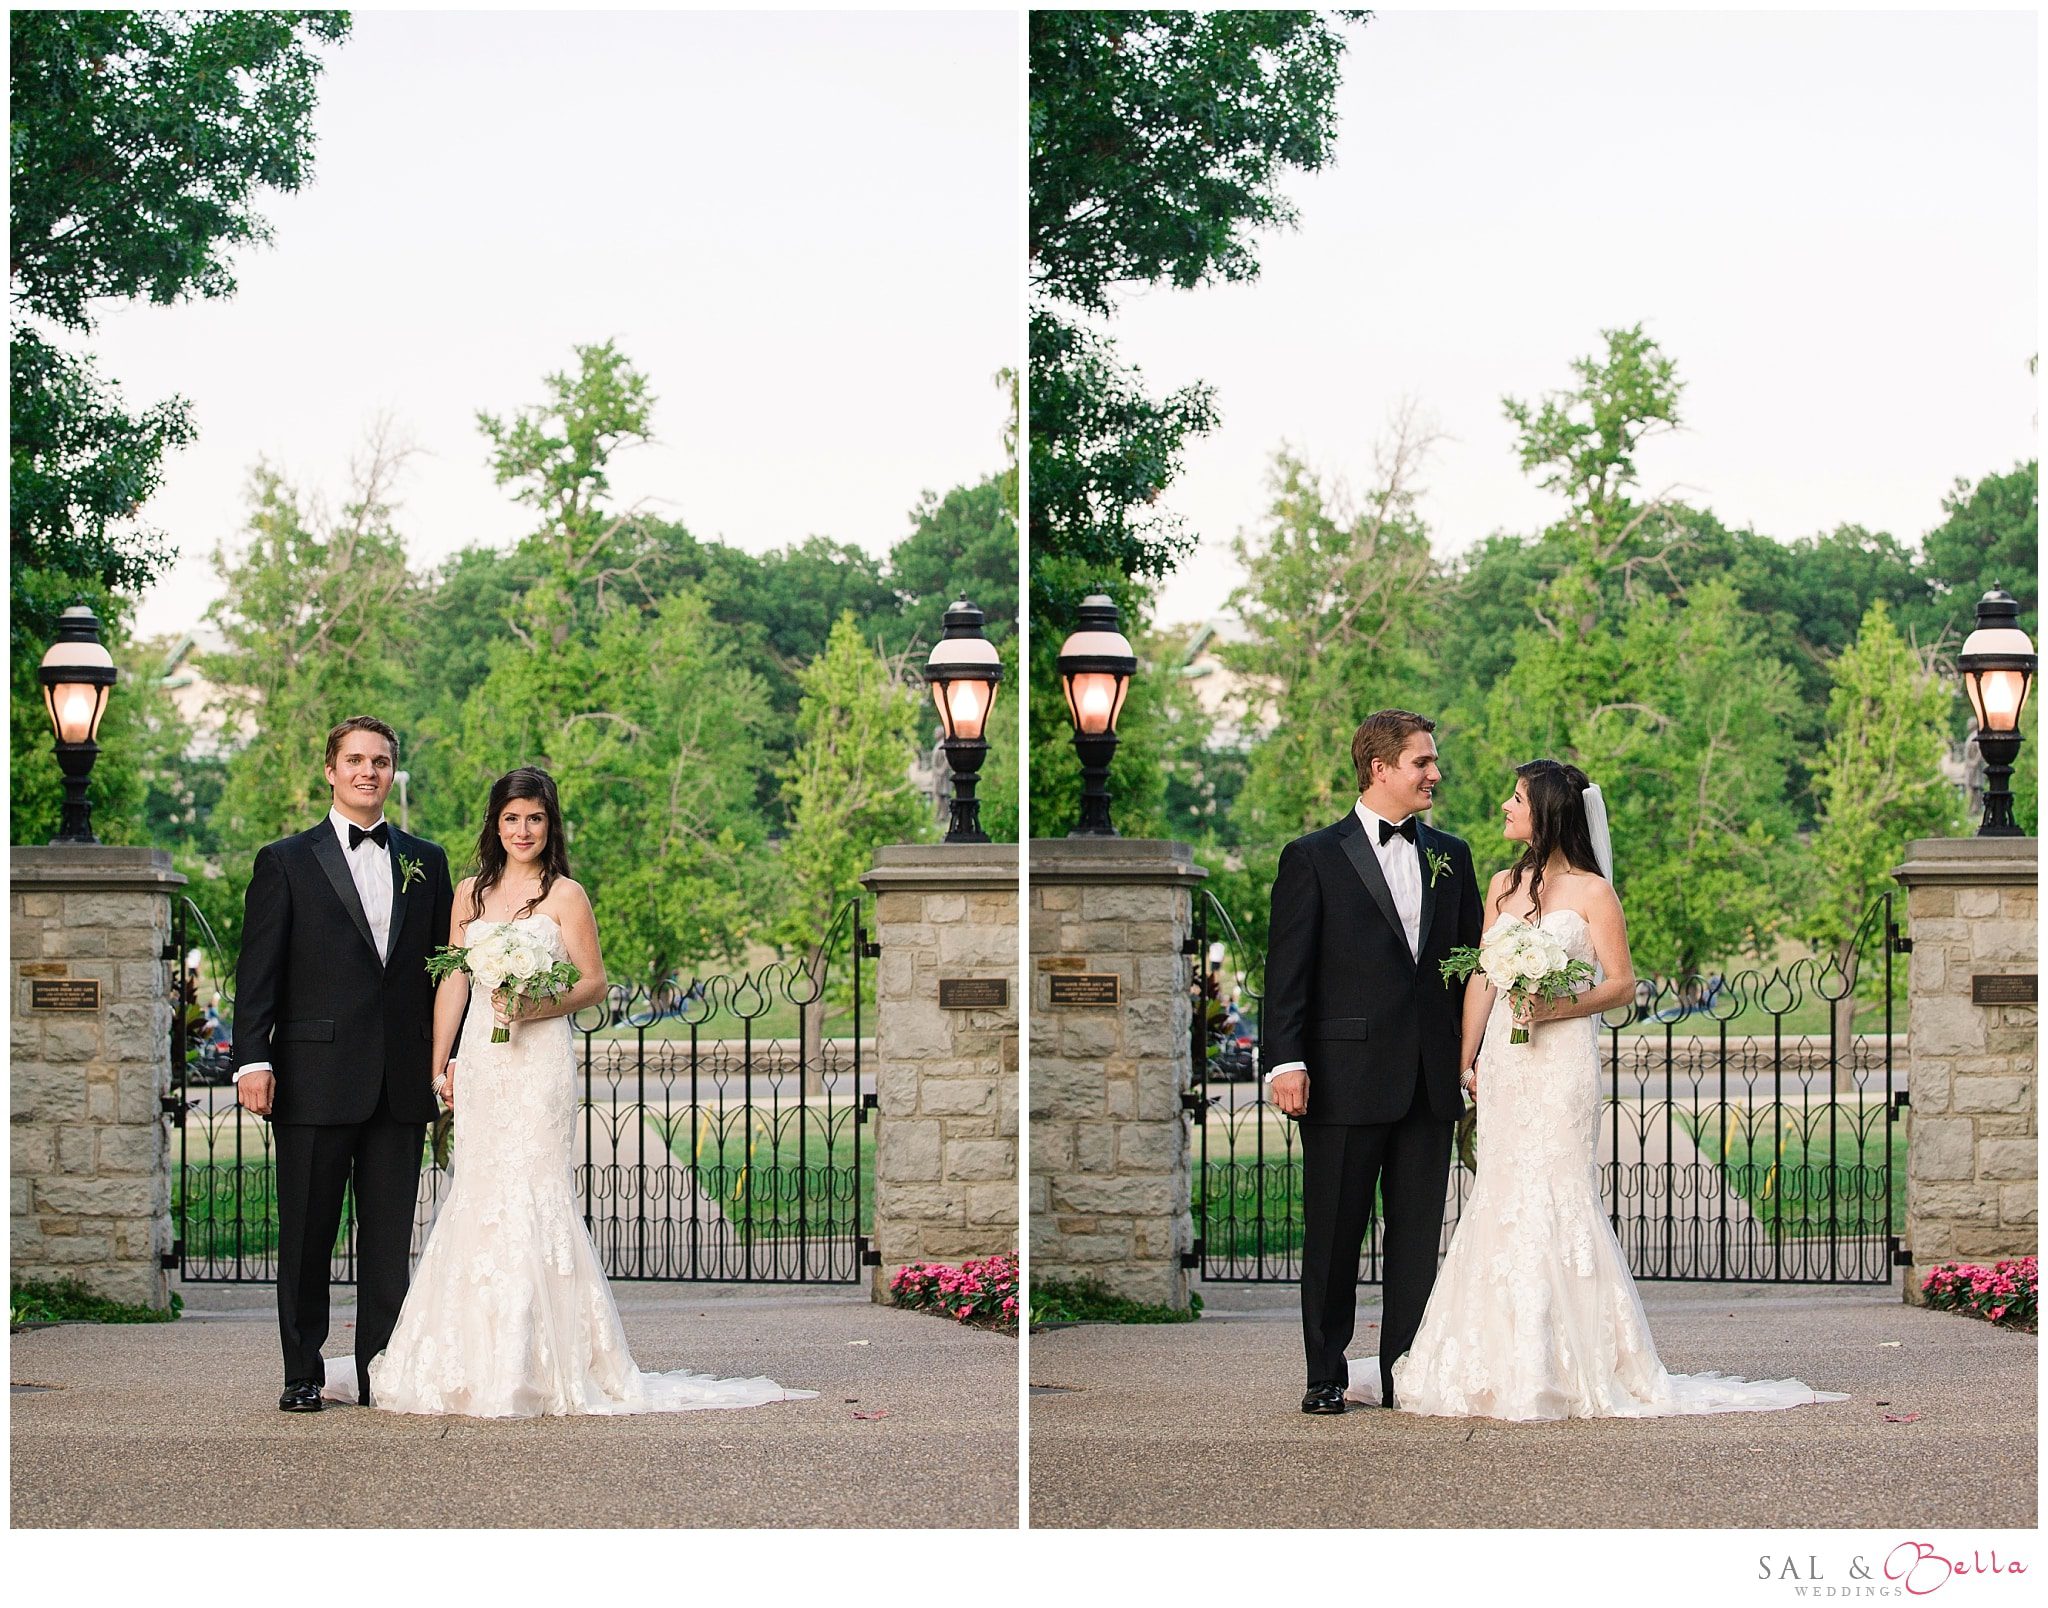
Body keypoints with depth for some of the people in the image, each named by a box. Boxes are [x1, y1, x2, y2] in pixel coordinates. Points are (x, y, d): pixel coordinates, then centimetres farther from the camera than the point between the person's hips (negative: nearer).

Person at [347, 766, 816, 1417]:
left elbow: (594, 982, -2)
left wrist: (535, 1007, -17)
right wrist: (440, 1064, 11)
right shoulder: (471, 893, 14)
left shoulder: (564, 895, -1)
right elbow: (453, 982, 15)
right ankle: (480, 1363, 9)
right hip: (479, 1060, 5)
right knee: (477, 1197, 4)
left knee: (530, 1196, -9)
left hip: (538, 1063, -5)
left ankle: (536, 1368, -6)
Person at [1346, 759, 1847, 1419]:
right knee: (1502, 1199, 4)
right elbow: (1481, 979, 15)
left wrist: (1562, 1007, -19)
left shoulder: (1591, 892, -3)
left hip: (1562, 1062, -6)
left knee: (1552, 1197, -8)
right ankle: (1504, 1362, 9)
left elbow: (1623, 983, -4)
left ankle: (1564, 1369, -4)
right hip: (1503, 1061, 6)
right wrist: (1467, 1061, 10)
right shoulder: (1502, 886, 14)